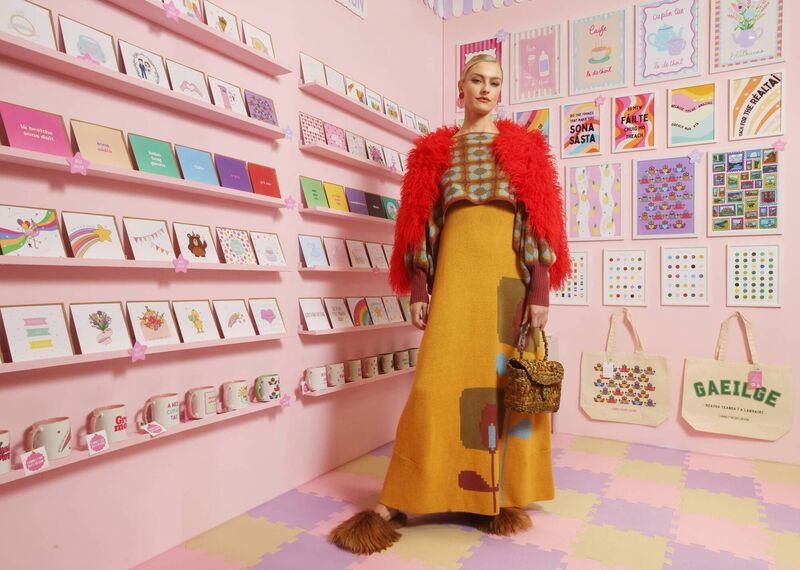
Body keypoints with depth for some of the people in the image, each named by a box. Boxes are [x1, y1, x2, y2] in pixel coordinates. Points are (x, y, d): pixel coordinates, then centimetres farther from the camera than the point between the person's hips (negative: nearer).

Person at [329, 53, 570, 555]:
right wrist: (418, 291, -1)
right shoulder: (435, 150, 13)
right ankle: (397, 502, 6)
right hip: (455, 270, 0)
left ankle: (504, 497, 19)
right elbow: (423, 220, 7)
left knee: (508, 383, 3)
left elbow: (539, 218, 3)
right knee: (439, 381, -4)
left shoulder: (524, 145, 12)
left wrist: (541, 291, -6)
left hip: (510, 272, 1)